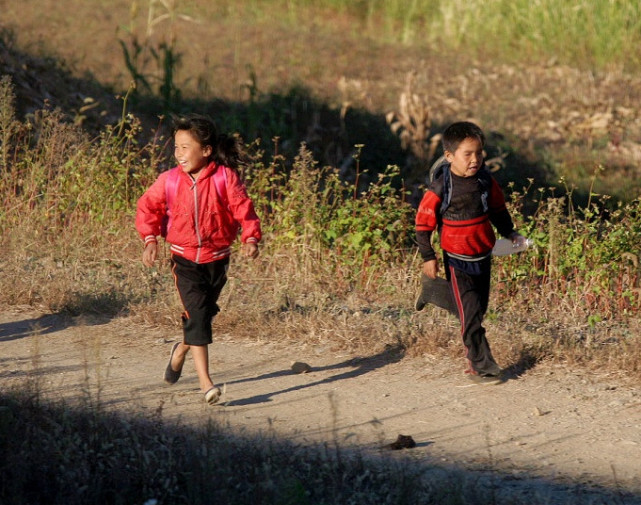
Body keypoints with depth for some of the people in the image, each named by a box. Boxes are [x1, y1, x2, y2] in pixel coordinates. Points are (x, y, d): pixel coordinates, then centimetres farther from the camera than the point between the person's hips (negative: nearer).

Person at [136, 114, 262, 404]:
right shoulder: (169, 181, -5)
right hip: (185, 260, -1)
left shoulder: (225, 178, -10)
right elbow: (147, 208, 2)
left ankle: (181, 350, 46)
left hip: (217, 259, 1)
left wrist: (250, 239, -24)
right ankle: (205, 382, -15)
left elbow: (243, 208, -10)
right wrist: (150, 239, -11)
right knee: (197, 315, -12)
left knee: (205, 313, 14)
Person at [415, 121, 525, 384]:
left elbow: (498, 209, 17)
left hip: (483, 256, 5)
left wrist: (509, 233, 12)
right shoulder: (439, 189, -17)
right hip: (457, 260, -5)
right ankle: (481, 365, -4)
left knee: (479, 310, 15)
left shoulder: (486, 182, -3)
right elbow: (423, 224, -9)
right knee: (469, 314, -8)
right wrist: (428, 257, -11)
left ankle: (472, 357, 29)